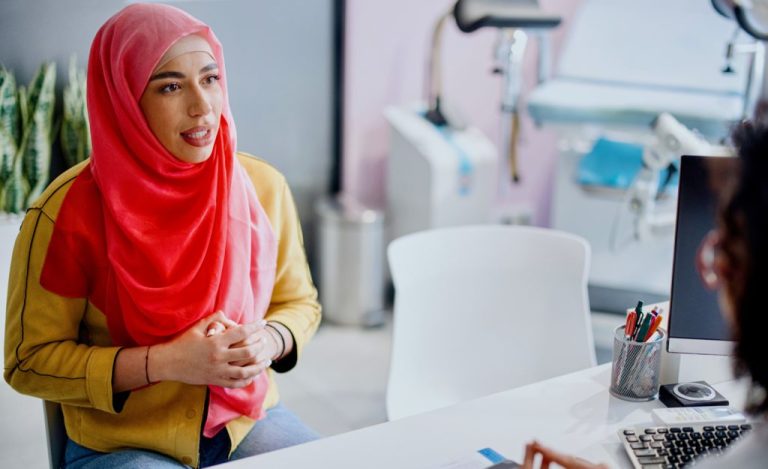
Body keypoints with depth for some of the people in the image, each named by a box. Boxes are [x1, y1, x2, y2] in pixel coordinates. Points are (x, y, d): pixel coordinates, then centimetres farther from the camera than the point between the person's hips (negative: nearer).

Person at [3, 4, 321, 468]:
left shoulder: (264, 186, -6)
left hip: (249, 417, 4)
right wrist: (164, 362, -21)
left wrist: (268, 340, -15)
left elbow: (300, 303, 9)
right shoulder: (69, 212, -16)